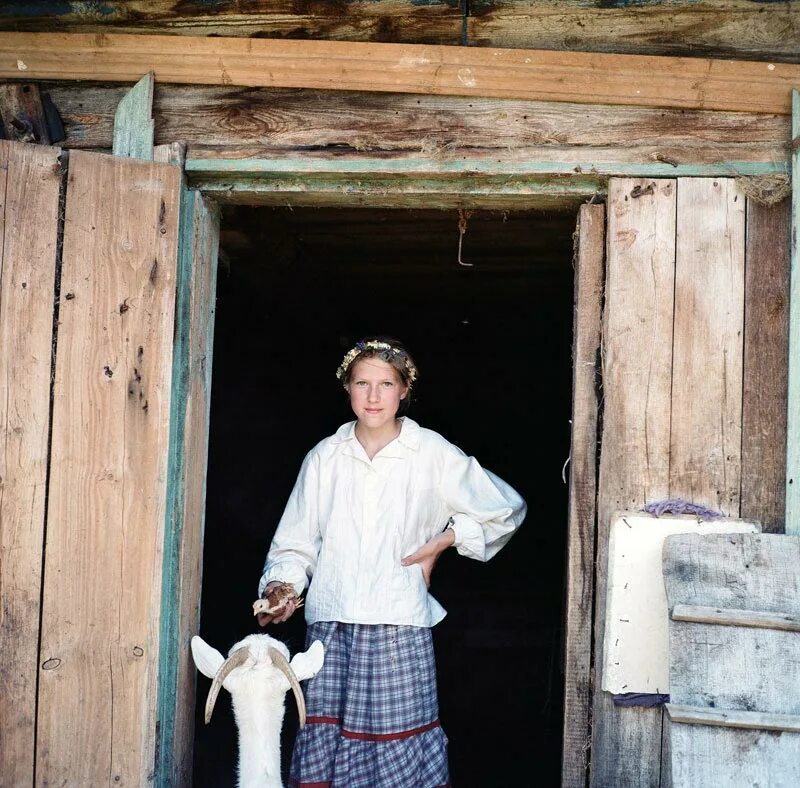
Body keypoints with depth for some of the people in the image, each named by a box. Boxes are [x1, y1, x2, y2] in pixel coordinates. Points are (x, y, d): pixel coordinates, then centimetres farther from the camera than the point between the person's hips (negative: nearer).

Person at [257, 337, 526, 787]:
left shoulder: (433, 454, 2)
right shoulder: (324, 458, 9)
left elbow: (507, 508, 9)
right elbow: (296, 542, 12)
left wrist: (441, 543, 4)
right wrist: (283, 584, -6)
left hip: (399, 628, -2)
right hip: (330, 624, 2)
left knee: (402, 748, -5)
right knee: (324, 745, 0)